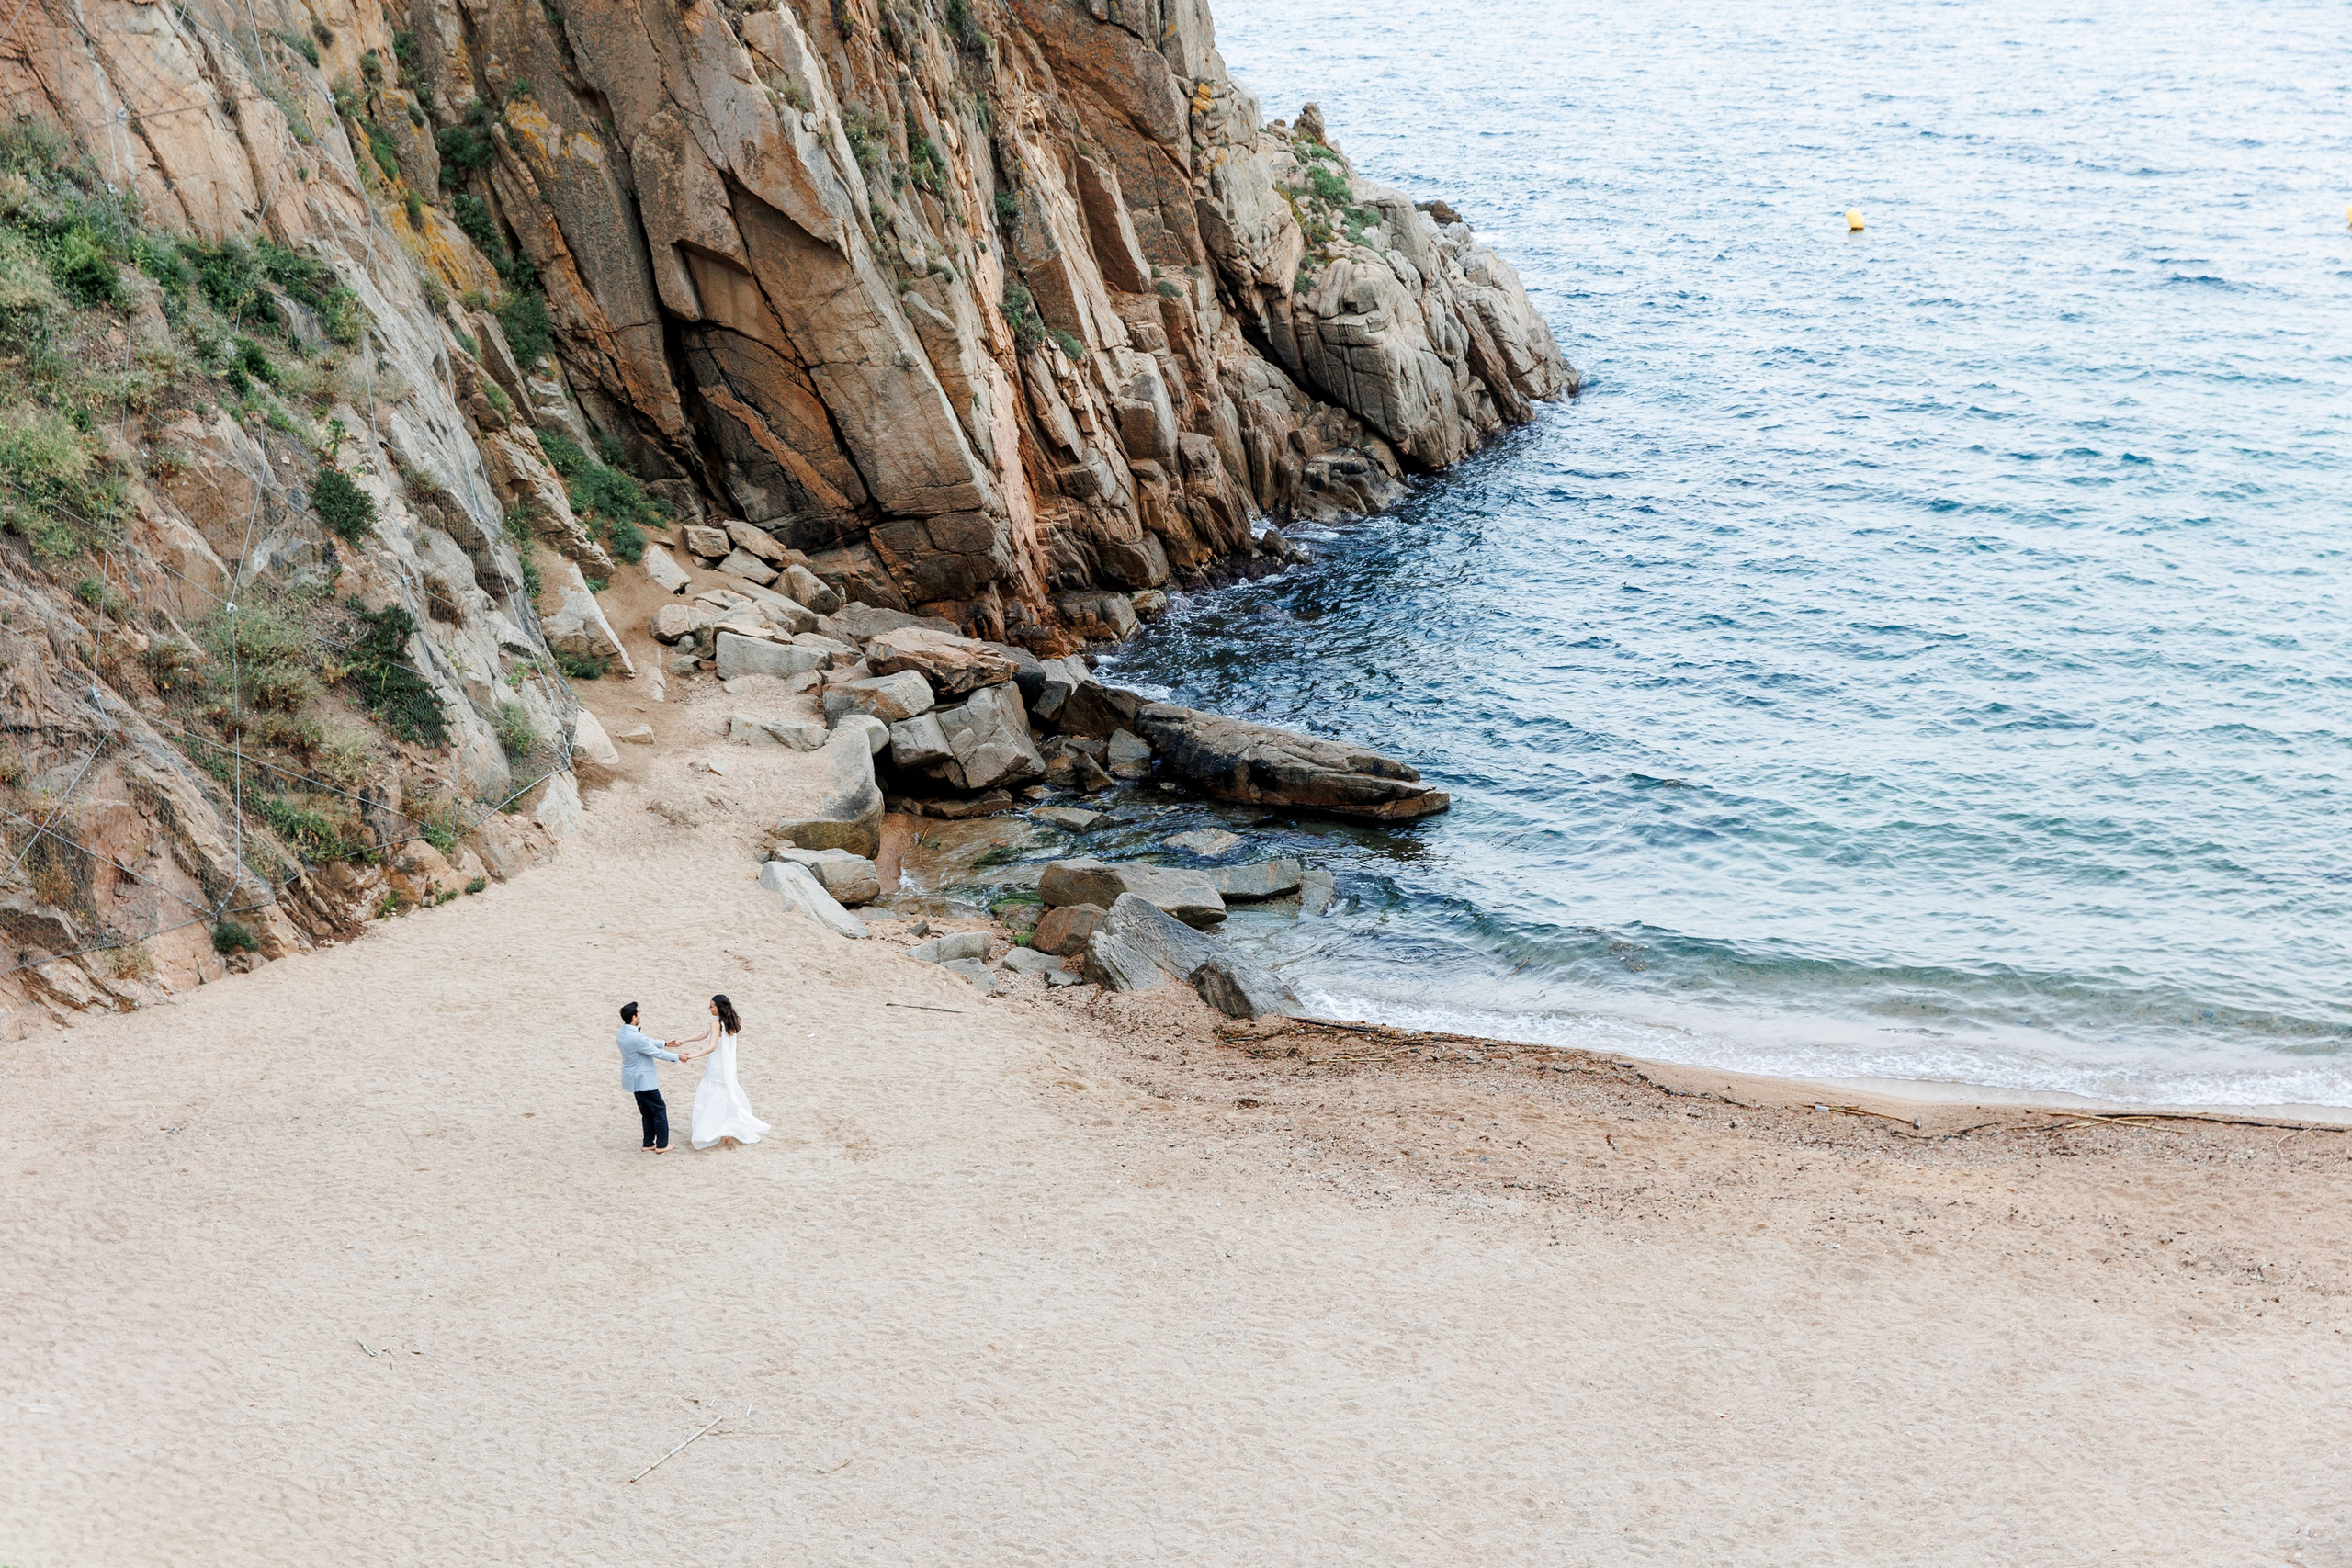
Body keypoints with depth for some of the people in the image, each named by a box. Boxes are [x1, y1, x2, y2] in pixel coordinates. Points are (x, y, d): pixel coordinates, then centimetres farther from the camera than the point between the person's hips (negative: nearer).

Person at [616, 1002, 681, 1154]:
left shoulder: (622, 1033, 2)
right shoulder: (636, 1037, -29)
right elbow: (657, 1053, -19)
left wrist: (665, 1043, 22)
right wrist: (677, 1057, -6)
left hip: (635, 1078, 9)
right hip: (642, 1080, -9)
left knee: (647, 1112, 18)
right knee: (659, 1109, 4)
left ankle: (649, 1143, 25)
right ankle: (662, 1145, 12)